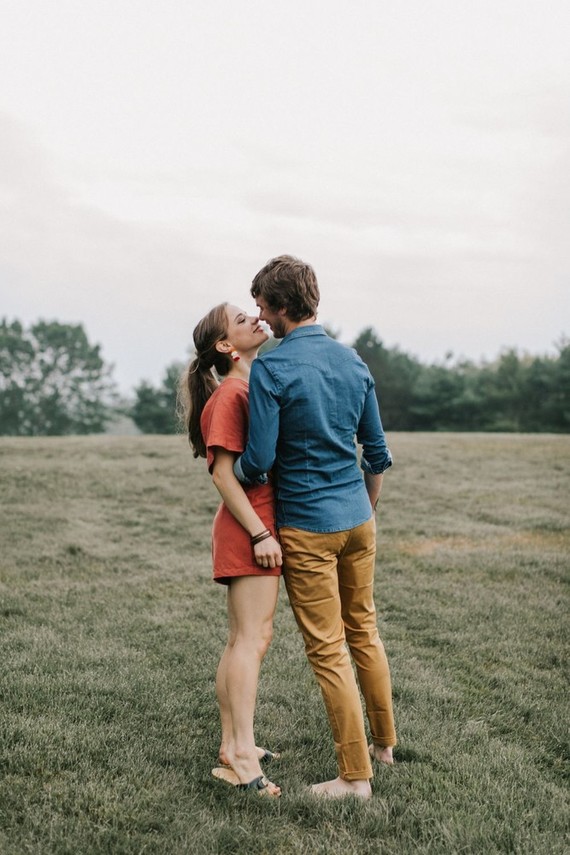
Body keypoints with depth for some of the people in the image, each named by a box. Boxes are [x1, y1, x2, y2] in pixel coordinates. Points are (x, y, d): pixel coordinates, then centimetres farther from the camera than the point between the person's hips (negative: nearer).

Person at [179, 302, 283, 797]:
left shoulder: (256, 389, 17)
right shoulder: (230, 395, -12)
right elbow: (223, 475, -18)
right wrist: (259, 534, -21)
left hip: (263, 522, 10)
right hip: (250, 524, -10)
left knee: (242, 639, 11)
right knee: (254, 637, -11)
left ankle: (231, 747, 17)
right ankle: (242, 756, -9)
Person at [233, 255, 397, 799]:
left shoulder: (271, 368, -15)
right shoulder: (353, 361, 5)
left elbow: (259, 459, -17)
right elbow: (377, 452, 10)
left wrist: (223, 471, 4)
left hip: (307, 528, -7)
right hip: (358, 519, 7)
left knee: (328, 649, 1)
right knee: (364, 631, 20)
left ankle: (356, 774, 9)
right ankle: (384, 743, 33)